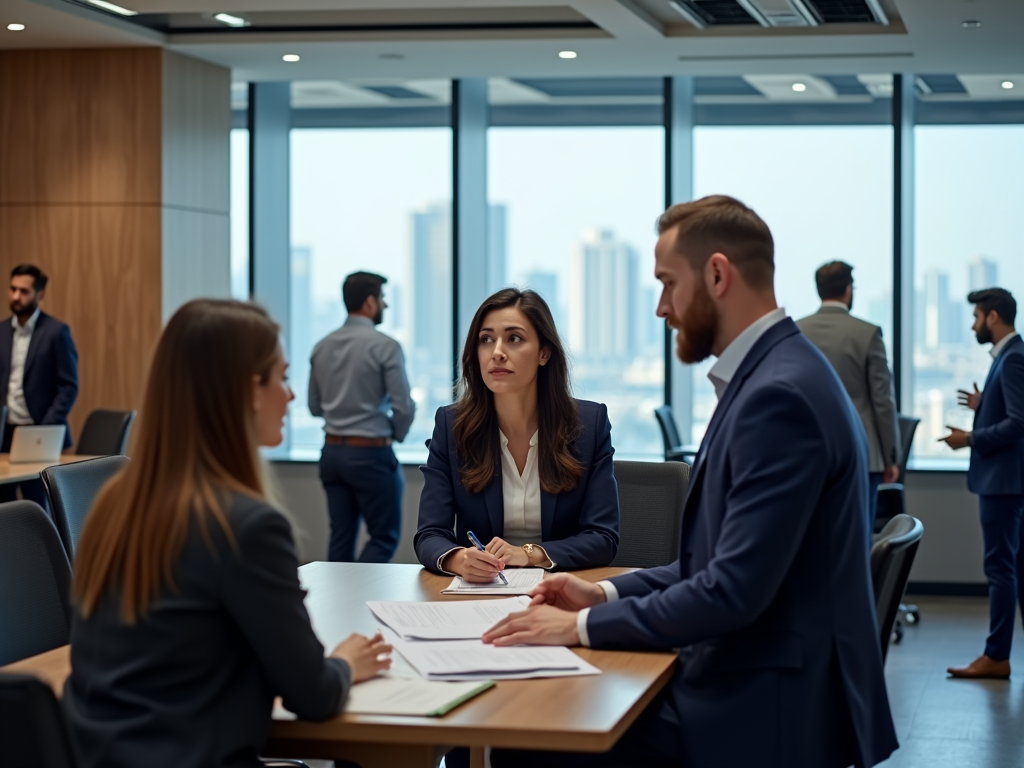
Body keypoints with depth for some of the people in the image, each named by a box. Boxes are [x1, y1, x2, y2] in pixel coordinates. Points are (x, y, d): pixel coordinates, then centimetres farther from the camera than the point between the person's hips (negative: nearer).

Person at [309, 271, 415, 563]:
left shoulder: (322, 347, 5)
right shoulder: (385, 346, -13)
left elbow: (315, 406, 13)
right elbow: (404, 407, -13)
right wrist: (394, 435, 6)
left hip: (332, 451, 6)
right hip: (371, 454, -6)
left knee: (341, 536, 10)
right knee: (384, 537, 4)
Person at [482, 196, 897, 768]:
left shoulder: (780, 395, -21)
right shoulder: (773, 376, 12)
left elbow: (734, 590, -24)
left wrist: (582, 626, -16)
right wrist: (605, 595, 7)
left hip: (768, 712, -9)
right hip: (741, 684, 9)